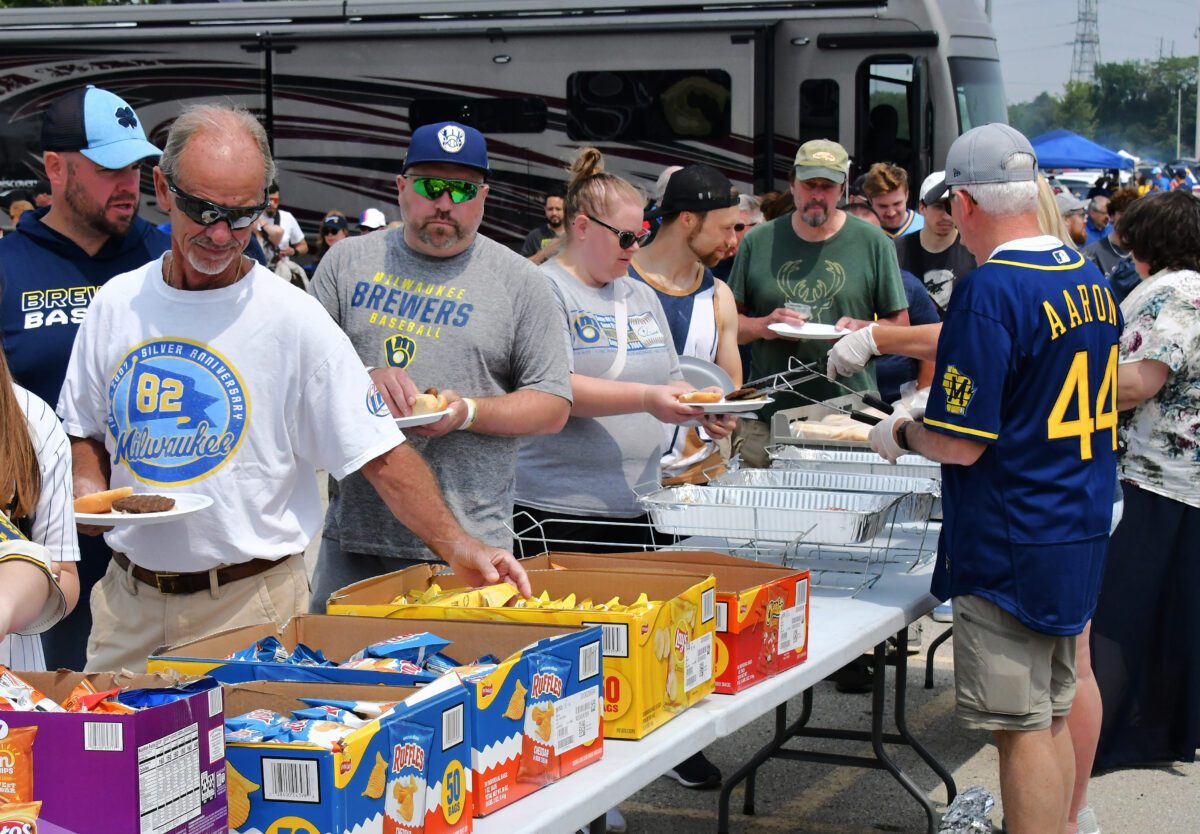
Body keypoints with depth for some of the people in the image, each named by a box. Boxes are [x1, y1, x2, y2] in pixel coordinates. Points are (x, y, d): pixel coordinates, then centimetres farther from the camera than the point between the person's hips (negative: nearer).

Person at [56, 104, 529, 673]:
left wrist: (456, 546, -23)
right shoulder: (116, 304, 4)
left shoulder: (294, 320, -10)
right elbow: (86, 431, 17)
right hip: (128, 598, 4)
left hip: (250, 603, -4)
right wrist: (86, 489, -4)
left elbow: (380, 454, -12)